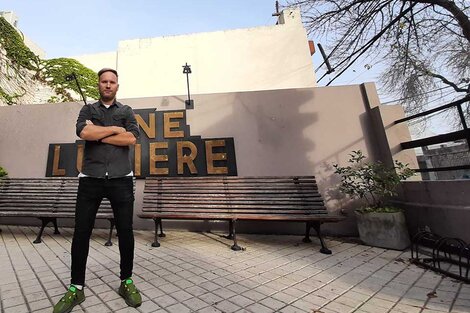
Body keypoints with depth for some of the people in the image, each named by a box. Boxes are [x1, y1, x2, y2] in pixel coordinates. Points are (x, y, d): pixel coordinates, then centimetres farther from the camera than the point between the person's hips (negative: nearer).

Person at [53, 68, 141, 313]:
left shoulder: (126, 111, 13)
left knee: (125, 232, 3)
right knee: (81, 233, 5)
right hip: (90, 179, 1)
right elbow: (83, 133, -7)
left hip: (121, 179, 0)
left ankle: (126, 282, 20)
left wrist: (98, 133, -4)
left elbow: (131, 138, -6)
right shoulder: (88, 110, 14)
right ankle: (76, 288, 22)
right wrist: (115, 129, -3)